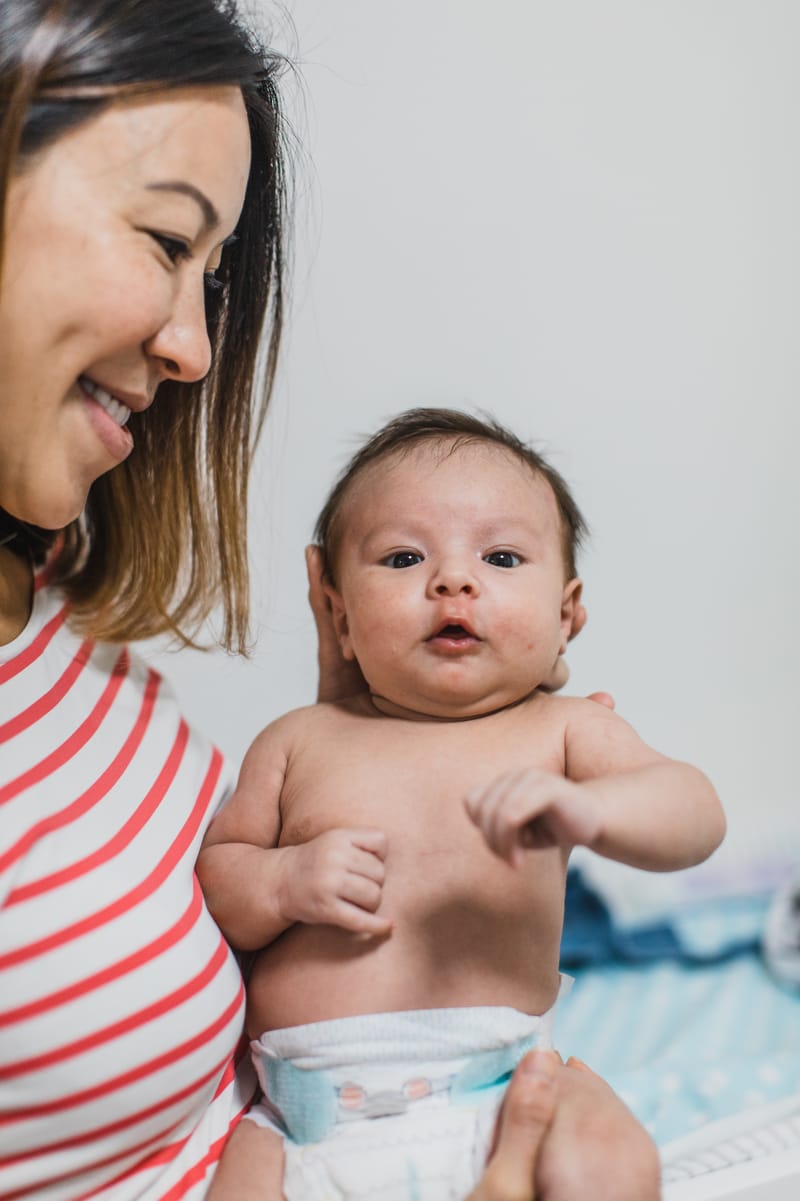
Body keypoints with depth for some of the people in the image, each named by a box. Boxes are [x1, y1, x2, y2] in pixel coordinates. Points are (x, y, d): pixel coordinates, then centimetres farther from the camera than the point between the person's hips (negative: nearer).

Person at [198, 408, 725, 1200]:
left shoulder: (562, 732, 2)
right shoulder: (299, 742, 7)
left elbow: (695, 818, -12)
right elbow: (212, 881, 10)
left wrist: (583, 809, -33)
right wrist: (285, 884, -12)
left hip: (490, 1098, -1)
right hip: (301, 1119, 1)